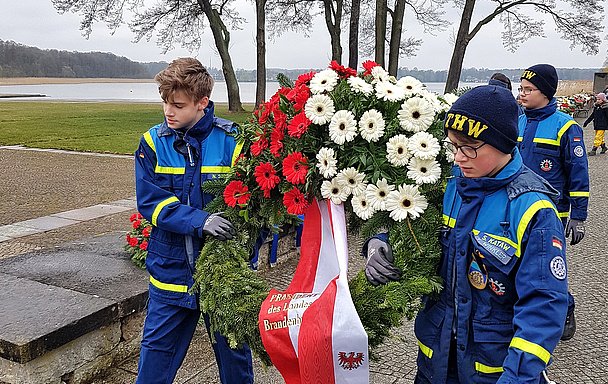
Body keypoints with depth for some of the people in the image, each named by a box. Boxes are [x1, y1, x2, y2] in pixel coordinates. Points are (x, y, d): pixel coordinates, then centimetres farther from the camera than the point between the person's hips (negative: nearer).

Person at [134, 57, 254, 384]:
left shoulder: (230, 140, -10)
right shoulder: (153, 142, -4)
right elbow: (150, 200, -10)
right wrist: (199, 221, -26)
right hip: (171, 267, 2)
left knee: (232, 345, 16)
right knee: (157, 347, 15)